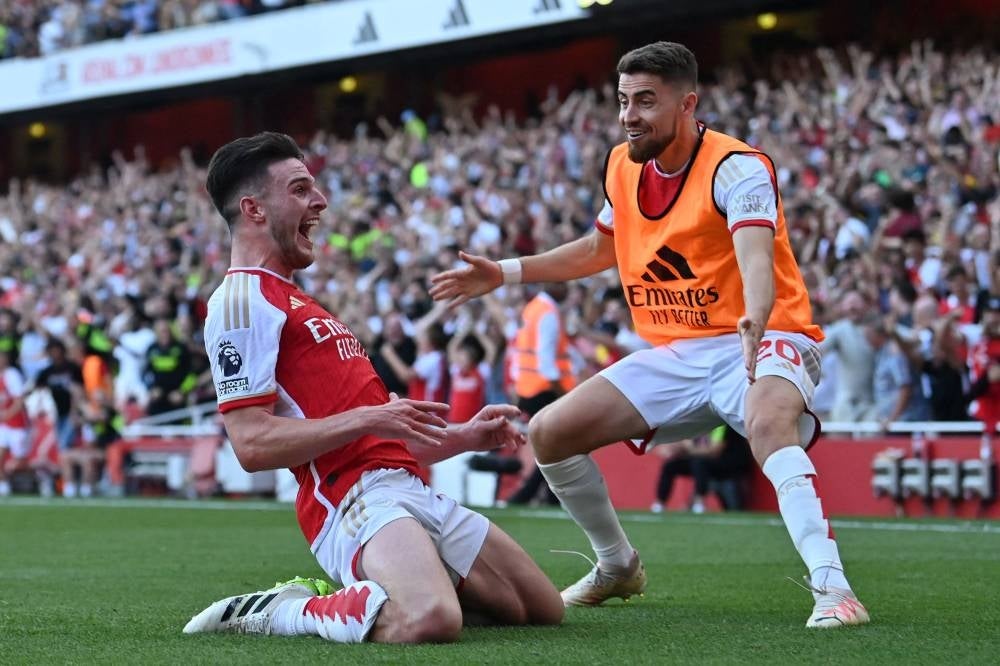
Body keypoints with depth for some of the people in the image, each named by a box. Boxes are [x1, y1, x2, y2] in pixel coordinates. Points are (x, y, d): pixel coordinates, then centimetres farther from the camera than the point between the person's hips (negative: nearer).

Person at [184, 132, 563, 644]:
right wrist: (365, 418, -21)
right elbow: (252, 443, -17)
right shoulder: (243, 299, -5)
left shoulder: (293, 303, 28)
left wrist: (464, 438, 19)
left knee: (542, 608, 11)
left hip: (409, 488, 10)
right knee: (430, 621, -37)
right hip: (356, 498, -10)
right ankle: (263, 613, -11)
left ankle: (348, 593, 11)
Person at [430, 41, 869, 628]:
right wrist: (505, 273, 20)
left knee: (769, 423, -41)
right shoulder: (623, 166, 5)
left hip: (761, 343, -7)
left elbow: (756, 256, -36)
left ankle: (831, 587, -44)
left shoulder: (737, 167, -17)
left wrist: (756, 320, -57)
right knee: (549, 432, -1)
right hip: (674, 356, 7)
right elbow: (600, 248, 25)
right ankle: (618, 566, 21)